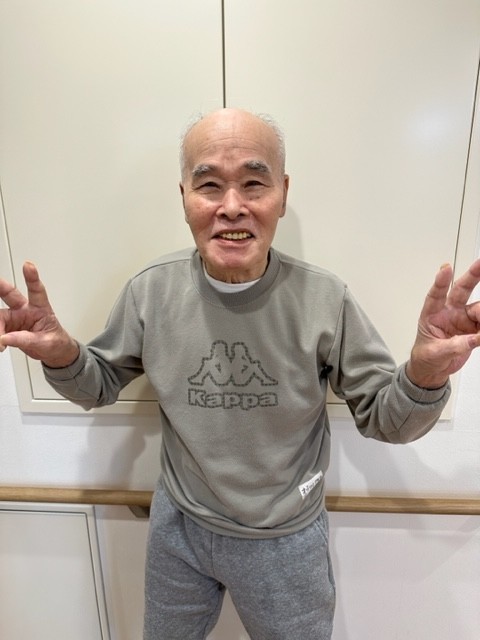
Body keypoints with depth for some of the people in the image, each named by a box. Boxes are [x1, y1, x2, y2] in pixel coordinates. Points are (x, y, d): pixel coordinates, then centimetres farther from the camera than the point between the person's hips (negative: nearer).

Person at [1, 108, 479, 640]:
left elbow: (382, 419, -12)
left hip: (286, 539, -1)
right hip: (177, 526, 2)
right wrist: (61, 355, -24)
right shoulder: (149, 291, -15)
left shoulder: (324, 299, -21)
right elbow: (101, 384, -2)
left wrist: (424, 375, -33)